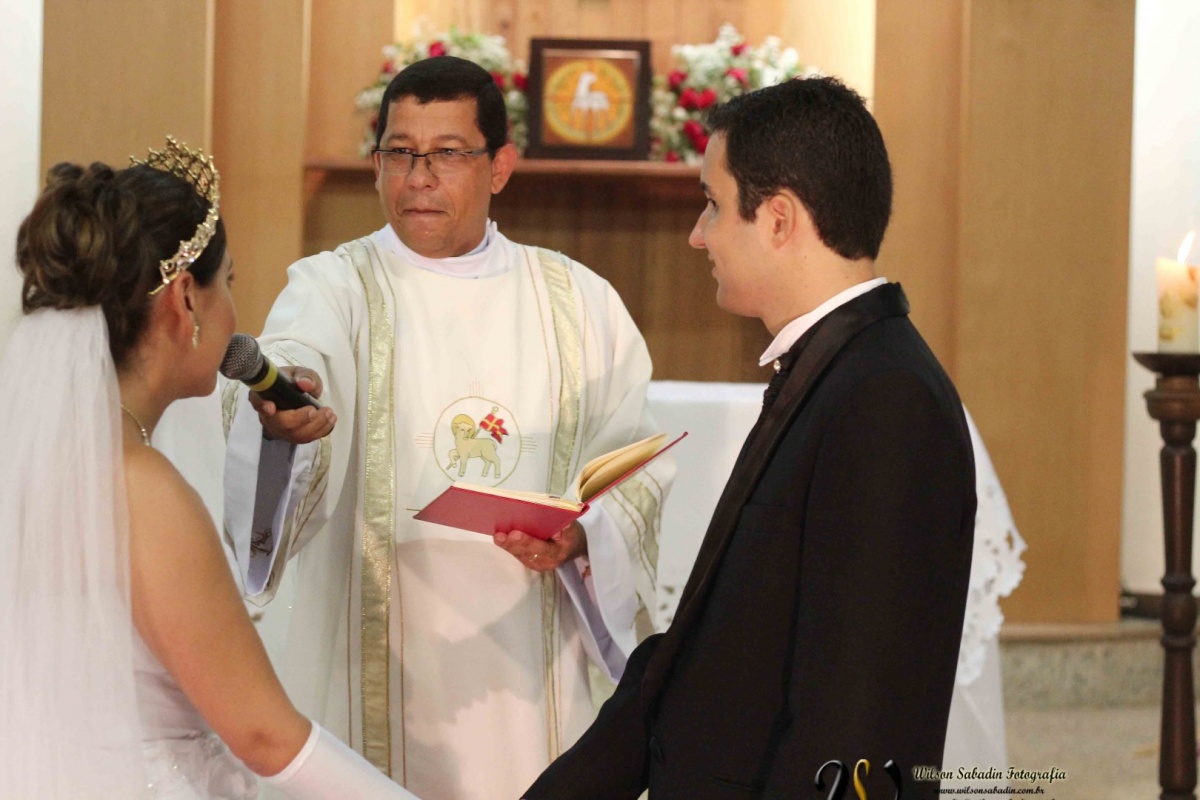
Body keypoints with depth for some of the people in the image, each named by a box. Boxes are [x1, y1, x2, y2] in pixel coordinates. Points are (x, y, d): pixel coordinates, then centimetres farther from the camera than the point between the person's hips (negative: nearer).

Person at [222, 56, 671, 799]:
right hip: (373, 680, -2)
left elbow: (636, 471, 6)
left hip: (527, 679, 2)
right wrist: (280, 416, -47)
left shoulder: (580, 302, 6)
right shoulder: (334, 286, -2)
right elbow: (296, 355, -24)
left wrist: (580, 538, -15)